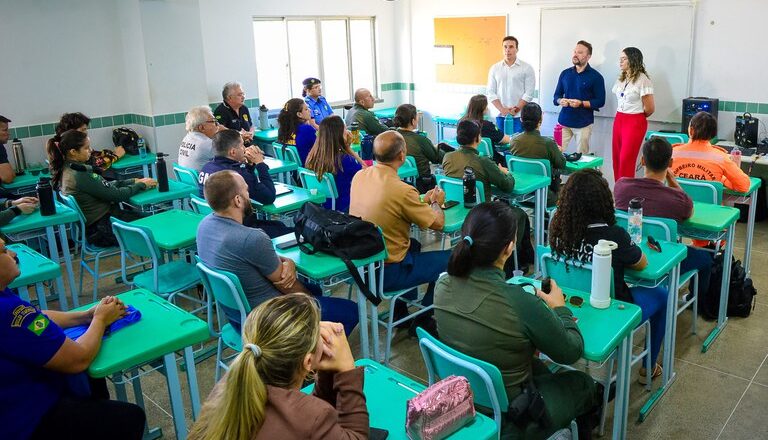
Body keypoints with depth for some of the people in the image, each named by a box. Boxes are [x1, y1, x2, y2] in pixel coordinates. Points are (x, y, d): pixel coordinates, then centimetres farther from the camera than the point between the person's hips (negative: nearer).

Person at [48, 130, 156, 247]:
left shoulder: (67, 169, 4)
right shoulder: (80, 175, -25)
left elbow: (107, 186, 9)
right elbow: (117, 195, -19)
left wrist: (134, 181, 3)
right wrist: (141, 185, -6)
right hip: (102, 230, -9)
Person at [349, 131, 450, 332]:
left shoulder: (359, 177, -5)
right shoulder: (403, 190, -26)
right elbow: (438, 224, -13)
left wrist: (423, 200, 12)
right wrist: (436, 202, 8)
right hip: (386, 273, -8)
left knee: (414, 245, 32)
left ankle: (401, 313, 37)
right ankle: (422, 322, 21)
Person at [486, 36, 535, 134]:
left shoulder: (527, 68, 2)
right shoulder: (494, 68, 9)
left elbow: (529, 93, -3)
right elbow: (491, 92, 4)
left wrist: (516, 109, -12)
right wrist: (502, 109, -8)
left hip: (520, 116, -2)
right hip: (500, 116, 2)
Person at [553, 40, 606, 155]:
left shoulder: (595, 76, -1)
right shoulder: (565, 73, 10)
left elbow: (600, 101, -4)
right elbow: (556, 96, 14)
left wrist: (581, 103, -18)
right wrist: (560, 101, -9)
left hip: (583, 123, -3)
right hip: (564, 121, 3)